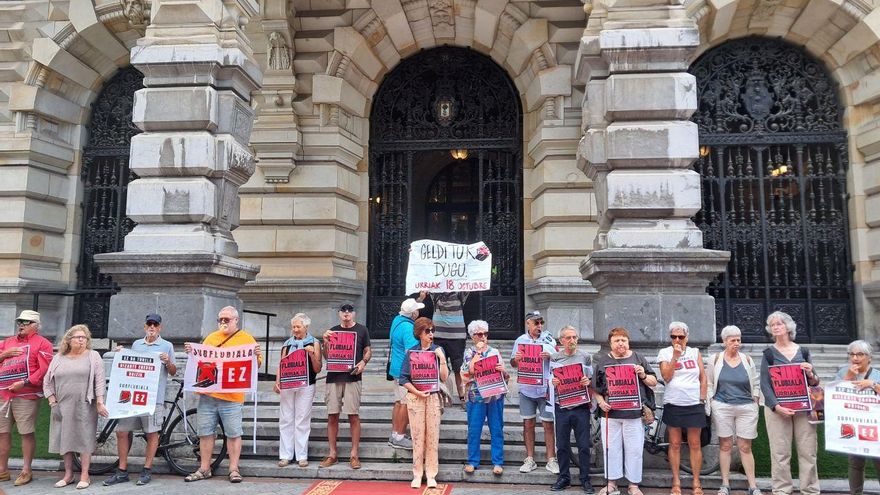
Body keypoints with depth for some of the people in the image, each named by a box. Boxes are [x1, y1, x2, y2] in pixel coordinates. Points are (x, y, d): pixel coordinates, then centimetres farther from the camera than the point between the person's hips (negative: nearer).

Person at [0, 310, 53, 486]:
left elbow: (45, 369, -11)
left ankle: (26, 471, 8)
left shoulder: (42, 343, -1)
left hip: (26, 395, -6)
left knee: (27, 433, -1)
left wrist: (25, 382, -20)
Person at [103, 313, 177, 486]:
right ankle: (122, 472, 17)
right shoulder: (136, 344, 15)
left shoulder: (167, 346, 4)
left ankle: (147, 470, 14)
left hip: (154, 397, -4)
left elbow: (173, 372, 5)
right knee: (121, 431, 4)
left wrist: (168, 362, -15)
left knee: (152, 433, 1)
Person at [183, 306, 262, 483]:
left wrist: (257, 356, -22)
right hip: (207, 393, 4)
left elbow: (256, 365, 0)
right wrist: (192, 352, 1)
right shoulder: (211, 338, 13)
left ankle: (234, 469, 11)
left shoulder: (246, 339, 1)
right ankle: (204, 469, 23)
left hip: (231, 396, -4)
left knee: (233, 434, 1)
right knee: (205, 433, 11)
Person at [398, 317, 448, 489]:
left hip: (433, 397, 1)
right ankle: (417, 474, 14)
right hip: (415, 397, 0)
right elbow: (404, 378, 0)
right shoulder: (411, 352, 0)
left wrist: (442, 359, -15)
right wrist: (417, 392, -11)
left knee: (433, 436, 3)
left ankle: (431, 474, 13)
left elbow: (444, 378, -4)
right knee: (417, 436, 3)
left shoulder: (438, 350, 1)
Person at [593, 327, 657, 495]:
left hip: (634, 413, -1)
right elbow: (595, 387, 10)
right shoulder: (602, 361, 7)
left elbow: (653, 382, 9)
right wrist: (600, 401, -6)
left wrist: (643, 375, -10)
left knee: (634, 450, 3)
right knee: (611, 449, 7)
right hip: (611, 413, 1)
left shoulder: (638, 358, 6)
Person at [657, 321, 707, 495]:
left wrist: (702, 399, 2)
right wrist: (675, 356, -15)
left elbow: (703, 378, 9)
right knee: (675, 444, 6)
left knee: (695, 445, 5)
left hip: (694, 404, 1)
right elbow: (666, 377, -9)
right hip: (673, 404, -1)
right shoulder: (665, 352, 1)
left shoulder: (695, 352, 7)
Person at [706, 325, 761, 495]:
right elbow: (708, 383, 4)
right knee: (725, 446, 5)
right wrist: (711, 403, -1)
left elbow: (756, 384, 12)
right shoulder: (715, 359, 1)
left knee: (745, 447, 3)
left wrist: (755, 403, 5)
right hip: (722, 407, -1)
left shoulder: (747, 360, 5)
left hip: (746, 408, 1)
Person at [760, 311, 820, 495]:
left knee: (808, 451, 3)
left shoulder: (803, 352, 10)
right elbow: (764, 384, -2)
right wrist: (776, 406, -15)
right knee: (780, 453, -3)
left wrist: (810, 374, -8)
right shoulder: (769, 353, 4)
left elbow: (814, 383, 14)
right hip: (777, 407, -2)